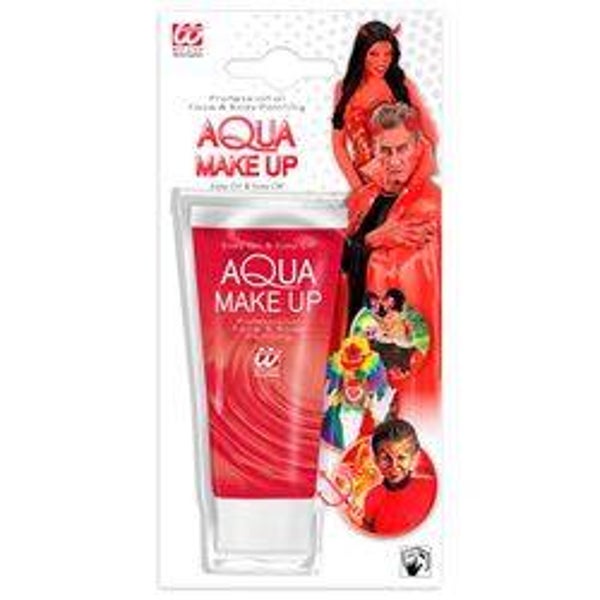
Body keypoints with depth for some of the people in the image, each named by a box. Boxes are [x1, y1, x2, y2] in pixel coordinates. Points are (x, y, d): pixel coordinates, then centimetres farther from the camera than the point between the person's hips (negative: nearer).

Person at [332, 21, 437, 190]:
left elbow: (430, 135, 4)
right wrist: (357, 186, -3)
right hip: (365, 180, 1)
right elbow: (338, 144, 5)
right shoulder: (345, 89, 3)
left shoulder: (403, 86, 1)